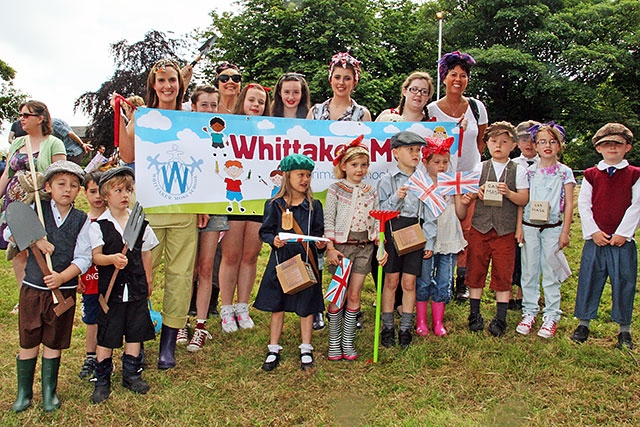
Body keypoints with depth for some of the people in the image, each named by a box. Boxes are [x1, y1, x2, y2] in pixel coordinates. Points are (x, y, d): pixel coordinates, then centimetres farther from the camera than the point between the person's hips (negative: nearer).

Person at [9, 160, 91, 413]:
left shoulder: (82, 220, -1)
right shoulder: (36, 211, 1)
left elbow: (83, 258, -7)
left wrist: (62, 277, -21)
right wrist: (35, 240, -18)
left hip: (64, 289, 0)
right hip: (32, 287, 0)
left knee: (53, 343, 12)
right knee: (28, 342, 10)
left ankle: (49, 392, 27)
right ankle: (24, 393, 27)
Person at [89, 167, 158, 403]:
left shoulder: (140, 222, 4)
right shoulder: (98, 225, -5)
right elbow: (96, 256, -10)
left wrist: (148, 280, 11)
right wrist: (112, 259, -29)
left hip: (136, 286, 3)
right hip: (110, 286, -3)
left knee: (136, 330, 11)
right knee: (107, 333, 4)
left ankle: (131, 373, 27)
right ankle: (102, 379, 19)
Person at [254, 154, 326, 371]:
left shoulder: (314, 205, 4)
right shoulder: (274, 205, -1)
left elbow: (319, 232, 8)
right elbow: (264, 231, 1)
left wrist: (321, 242, -12)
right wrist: (273, 240, -18)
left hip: (306, 262, 1)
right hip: (281, 261, -1)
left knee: (307, 306, 8)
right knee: (277, 306, 8)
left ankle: (306, 350, 24)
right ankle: (274, 350, 23)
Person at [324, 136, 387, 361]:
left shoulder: (371, 192, 9)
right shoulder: (335, 190, -2)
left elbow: (376, 222, 11)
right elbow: (328, 221, -5)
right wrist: (330, 247, -12)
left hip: (364, 247, 3)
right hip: (341, 245, -3)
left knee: (355, 294, 4)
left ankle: (348, 342, 16)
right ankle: (334, 342, 14)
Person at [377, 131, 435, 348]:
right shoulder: (387, 181, 0)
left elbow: (429, 214, 6)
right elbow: (381, 212, -3)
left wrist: (429, 242, 1)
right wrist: (396, 198, -20)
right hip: (392, 232, -2)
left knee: (409, 283, 6)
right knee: (391, 281, 5)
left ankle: (405, 329, 19)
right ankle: (387, 328, 18)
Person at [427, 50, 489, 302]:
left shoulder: (476, 107, 4)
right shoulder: (432, 109, -2)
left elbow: (482, 139, 16)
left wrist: (473, 161, 14)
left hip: (471, 175, 2)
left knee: (467, 229, -1)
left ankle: (462, 281, 11)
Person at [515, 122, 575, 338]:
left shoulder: (565, 172, 1)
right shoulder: (530, 171, 4)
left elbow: (569, 205, 0)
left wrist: (565, 232, -4)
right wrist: (519, 228, 0)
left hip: (552, 228, -2)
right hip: (530, 227, 2)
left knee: (550, 273, 3)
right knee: (529, 271, 7)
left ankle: (551, 316, 14)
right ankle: (529, 312, 19)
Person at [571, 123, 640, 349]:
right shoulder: (591, 175, 6)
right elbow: (583, 204, 2)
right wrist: (594, 232, -8)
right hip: (595, 239, 1)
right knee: (589, 280, 5)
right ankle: (583, 324, 18)